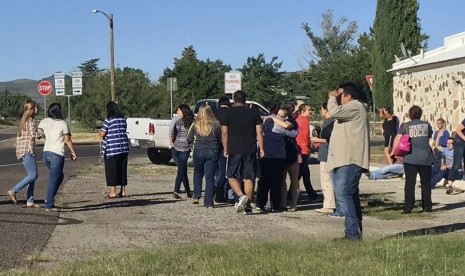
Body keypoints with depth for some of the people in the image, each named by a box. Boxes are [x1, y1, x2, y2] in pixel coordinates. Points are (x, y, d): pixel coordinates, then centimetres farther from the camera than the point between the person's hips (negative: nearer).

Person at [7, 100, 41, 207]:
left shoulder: (24, 120, 19)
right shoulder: (31, 120, -9)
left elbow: (19, 136, 19)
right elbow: (33, 133, -20)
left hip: (21, 150, 10)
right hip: (27, 150, -10)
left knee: (32, 175, 9)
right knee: (33, 175, -10)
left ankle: (30, 202, 7)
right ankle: (13, 191, -10)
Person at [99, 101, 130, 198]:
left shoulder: (109, 120, -10)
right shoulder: (123, 119, 9)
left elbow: (102, 134, -12)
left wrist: (99, 131, 9)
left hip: (112, 148, -6)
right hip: (124, 147, 6)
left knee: (111, 169, 0)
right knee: (122, 169, 11)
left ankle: (113, 192, 0)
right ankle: (123, 191, 14)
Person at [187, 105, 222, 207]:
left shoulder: (195, 125, -2)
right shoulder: (215, 124, -4)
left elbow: (189, 140, 4)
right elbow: (221, 139, 1)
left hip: (198, 152, 1)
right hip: (212, 152, 0)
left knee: (198, 174, 21)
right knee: (210, 177, 3)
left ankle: (196, 196, 12)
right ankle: (209, 203, 0)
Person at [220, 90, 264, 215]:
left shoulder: (228, 113, 2)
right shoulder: (254, 113, 6)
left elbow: (224, 133, 1)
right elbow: (259, 132, 3)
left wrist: (225, 149, 9)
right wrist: (261, 149, 7)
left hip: (234, 150, -2)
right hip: (251, 150, 2)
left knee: (232, 176, 7)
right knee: (249, 178, 6)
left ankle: (241, 195, -16)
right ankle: (248, 205, 4)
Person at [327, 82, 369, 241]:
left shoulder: (355, 106, -10)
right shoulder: (352, 108, 25)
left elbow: (334, 111, -23)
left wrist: (332, 98, -6)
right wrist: (334, 98, 17)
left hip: (349, 161, -11)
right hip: (346, 160, 11)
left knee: (343, 194, -17)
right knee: (350, 195, 13)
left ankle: (352, 232, -20)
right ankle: (356, 232, 18)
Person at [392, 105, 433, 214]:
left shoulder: (405, 126, 1)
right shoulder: (427, 125, 8)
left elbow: (397, 139, -10)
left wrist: (393, 152, -6)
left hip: (410, 159, -1)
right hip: (426, 158, 2)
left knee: (410, 183, 0)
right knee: (426, 183, 11)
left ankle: (408, 207, -5)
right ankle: (427, 206, 16)